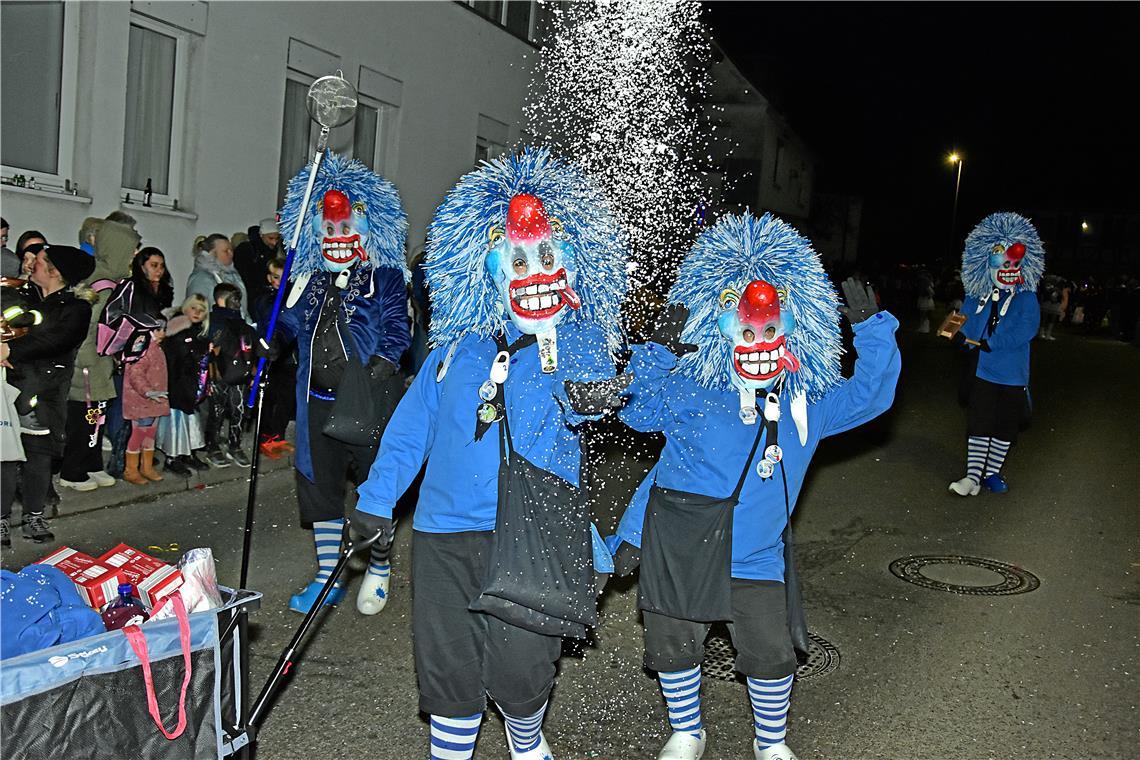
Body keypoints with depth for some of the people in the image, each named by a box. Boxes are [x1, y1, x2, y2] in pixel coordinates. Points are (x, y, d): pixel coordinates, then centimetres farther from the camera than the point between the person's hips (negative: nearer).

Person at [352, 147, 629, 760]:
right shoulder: (459, 347, 8)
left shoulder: (579, 345, 3)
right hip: (445, 530, 3)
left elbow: (584, 399, -14)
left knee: (520, 670, 2)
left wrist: (580, 400, -36)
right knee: (447, 667, 8)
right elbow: (411, 425, 9)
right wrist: (376, 498, 4)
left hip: (529, 537, -2)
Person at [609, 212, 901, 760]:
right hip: (677, 545, -1)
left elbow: (870, 393, 10)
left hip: (755, 555, 2)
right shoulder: (691, 390, -6)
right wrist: (657, 350, -17)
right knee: (674, 647, 11)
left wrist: (872, 329, 0)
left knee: (771, 654, 3)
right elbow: (638, 407, -5)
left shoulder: (808, 402, 4)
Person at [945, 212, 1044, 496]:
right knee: (979, 424, 4)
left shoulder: (1026, 297, -8)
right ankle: (973, 477, 9)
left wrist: (988, 343, -25)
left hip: (1012, 374, -1)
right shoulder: (977, 295, 2)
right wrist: (960, 336, -23)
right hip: (982, 371, 1)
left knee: (1006, 427, 10)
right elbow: (966, 325, 1)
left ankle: (991, 473, 26)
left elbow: (1026, 329, -20)